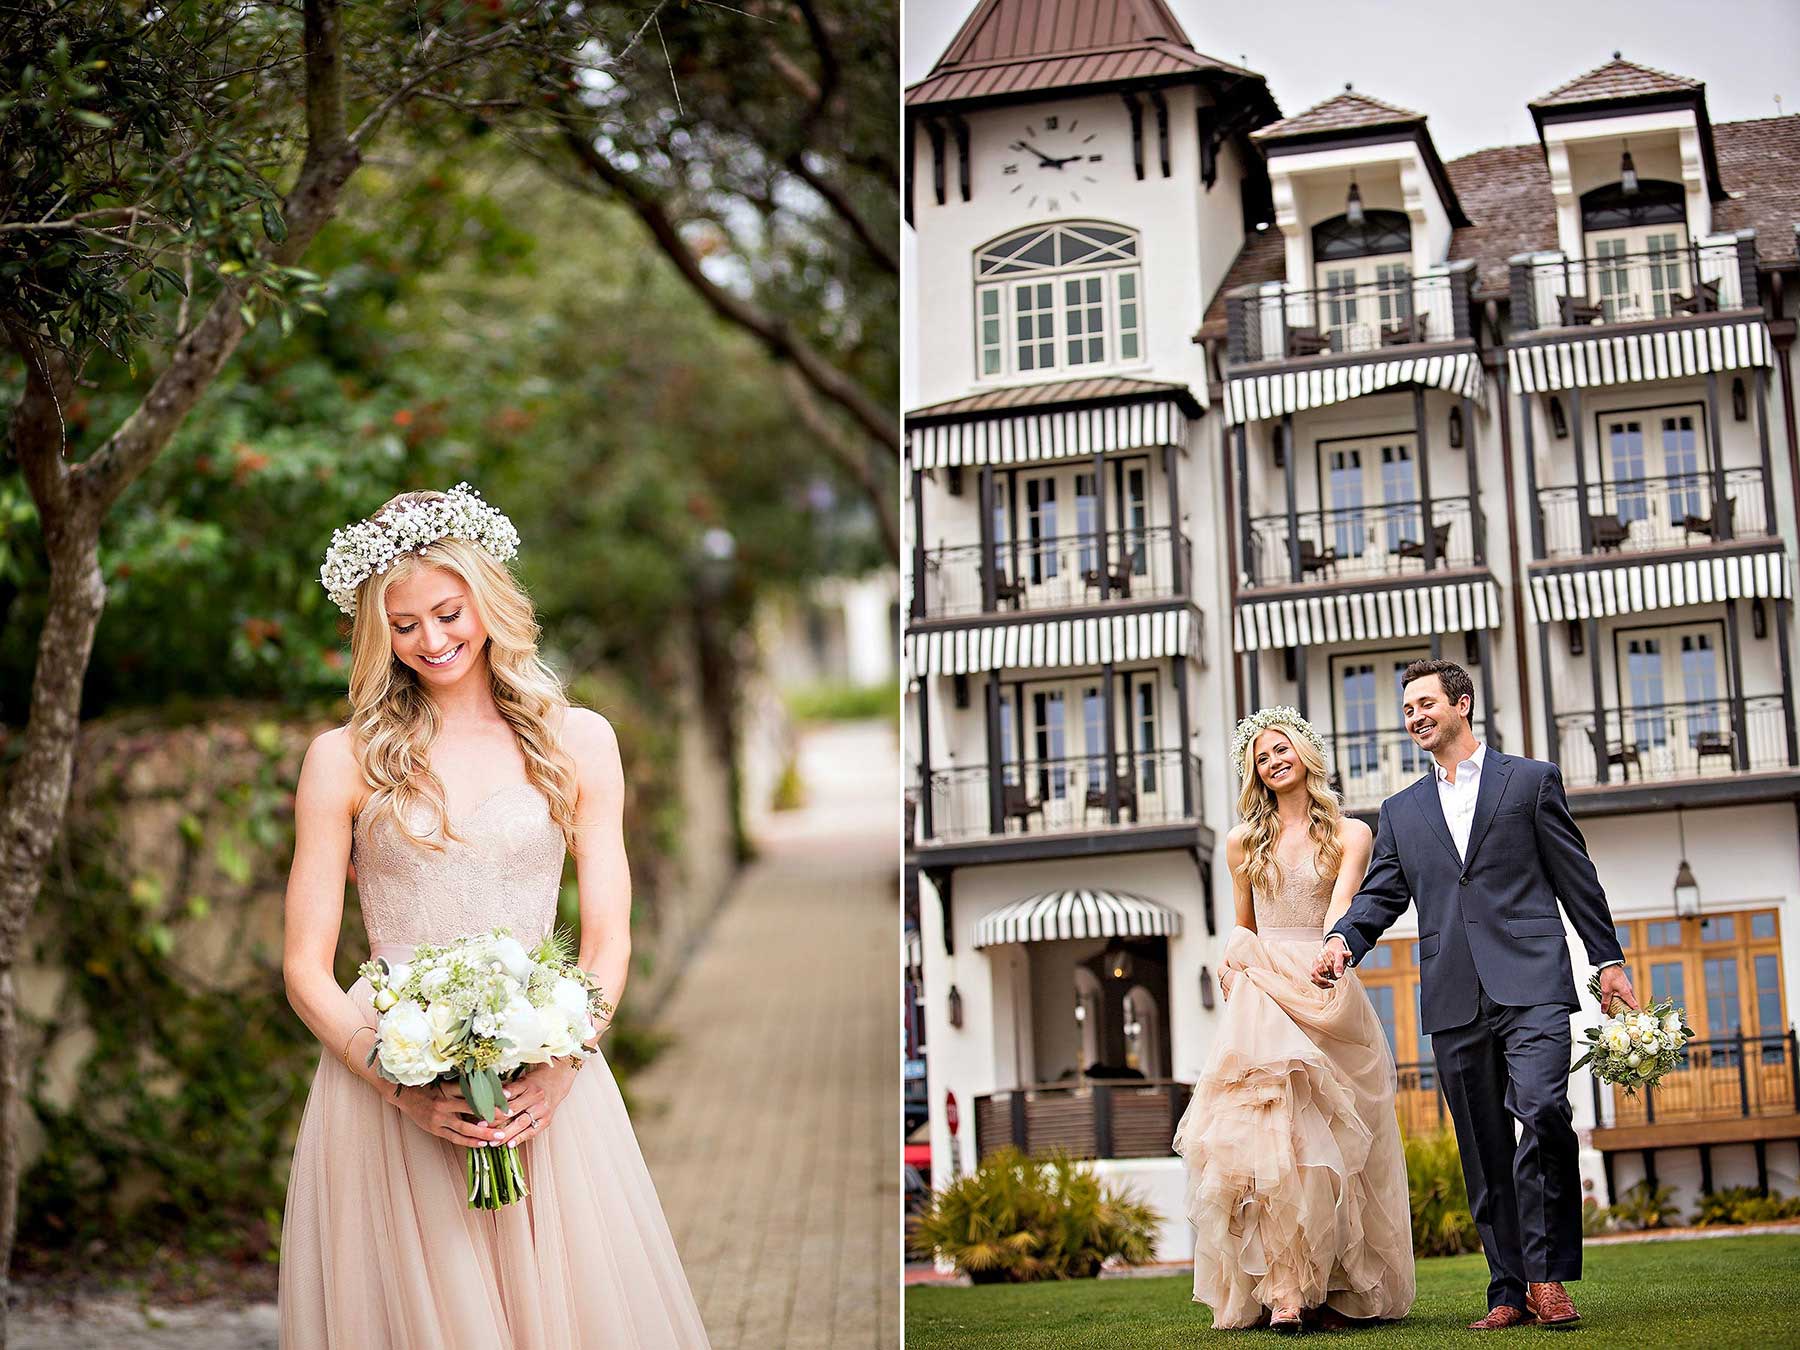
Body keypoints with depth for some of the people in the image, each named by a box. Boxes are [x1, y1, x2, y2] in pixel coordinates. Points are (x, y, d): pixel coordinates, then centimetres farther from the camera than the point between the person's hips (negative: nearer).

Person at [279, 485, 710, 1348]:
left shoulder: (576, 741, 8)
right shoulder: (344, 759, 4)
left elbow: (609, 939, 6)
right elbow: (305, 970, 1)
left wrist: (559, 1067, -13)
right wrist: (406, 1091, -14)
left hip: (543, 1089, 1)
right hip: (382, 1089, -1)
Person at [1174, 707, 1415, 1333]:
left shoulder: (1349, 834, 7)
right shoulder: (1244, 841, 15)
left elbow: (1341, 904, -11)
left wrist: (1331, 951, -30)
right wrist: (1234, 963, 5)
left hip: (1328, 993, -1)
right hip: (1262, 994, 1)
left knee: (1329, 1142, -4)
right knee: (1271, 1133, -15)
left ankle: (1329, 1288, 1)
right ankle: (1282, 1290, -19)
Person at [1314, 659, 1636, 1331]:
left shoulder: (1530, 780, 10)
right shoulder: (1401, 812, 19)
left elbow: (1574, 876, 8)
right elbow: (1379, 895, 12)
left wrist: (1608, 959, 4)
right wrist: (1343, 939, -8)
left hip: (1530, 986, -4)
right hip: (1454, 1001, 4)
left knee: (1543, 1111, -21)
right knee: (1484, 1150, 4)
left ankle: (1547, 1275, -14)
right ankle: (1509, 1292, 8)